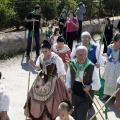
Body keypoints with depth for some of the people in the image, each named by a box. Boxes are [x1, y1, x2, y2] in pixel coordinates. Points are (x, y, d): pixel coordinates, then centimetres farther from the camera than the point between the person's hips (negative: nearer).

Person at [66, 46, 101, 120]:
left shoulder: (92, 67, -19)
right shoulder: (72, 65, -6)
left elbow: (97, 83, -14)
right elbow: (68, 77, 11)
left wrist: (90, 86, -32)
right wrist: (68, 86, -3)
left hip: (86, 97, -4)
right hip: (74, 95, 4)